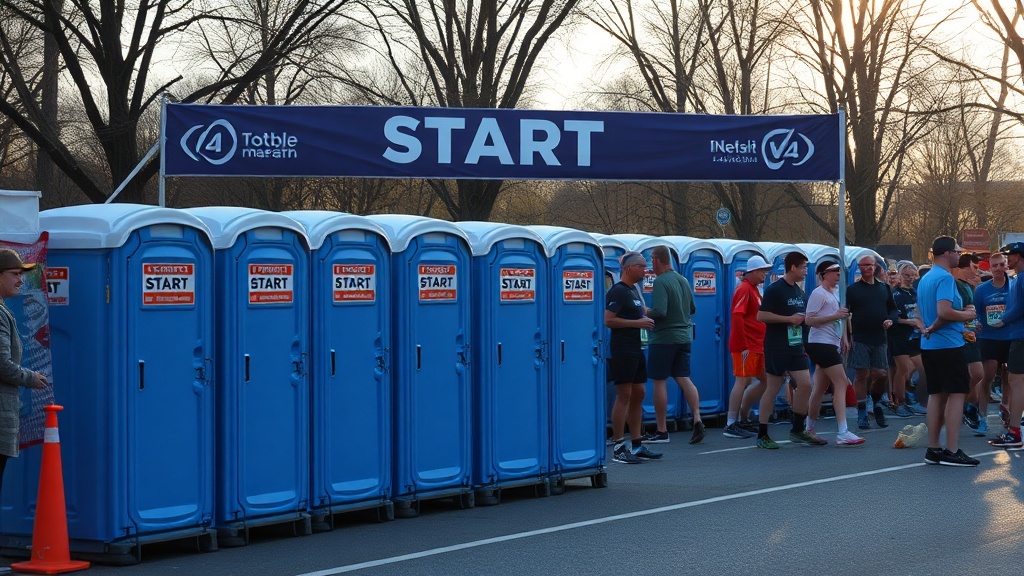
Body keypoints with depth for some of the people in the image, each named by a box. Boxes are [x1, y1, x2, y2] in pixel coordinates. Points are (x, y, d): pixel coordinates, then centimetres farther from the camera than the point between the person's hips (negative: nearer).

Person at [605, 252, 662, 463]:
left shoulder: (633, 291, 17)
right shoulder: (618, 291, -13)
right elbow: (608, 320, -20)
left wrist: (644, 320, 11)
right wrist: (637, 323, -20)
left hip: (635, 349, 10)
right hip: (622, 350, -10)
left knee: (638, 394, 11)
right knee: (624, 396, -8)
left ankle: (637, 445, 16)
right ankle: (618, 448, -5)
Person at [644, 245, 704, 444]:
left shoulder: (660, 282, -16)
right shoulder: (683, 280, 10)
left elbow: (659, 312, -24)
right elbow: (692, 309, 18)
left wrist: (646, 312, -7)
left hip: (663, 339, -7)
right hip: (684, 337, 7)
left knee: (659, 382, 1)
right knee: (684, 379, 8)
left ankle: (661, 431, 5)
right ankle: (697, 420, -8)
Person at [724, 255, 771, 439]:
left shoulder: (754, 289, 17)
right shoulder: (744, 289, -12)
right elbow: (737, 317, -21)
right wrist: (744, 346, -22)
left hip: (757, 346, 10)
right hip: (746, 346, -10)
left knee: (765, 381, 12)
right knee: (743, 382, -7)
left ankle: (740, 416, 18)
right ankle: (731, 425, -3)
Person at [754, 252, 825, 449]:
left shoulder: (799, 291, 15)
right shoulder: (775, 289, -11)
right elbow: (761, 316, -18)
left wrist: (804, 319, 9)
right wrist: (789, 319, -18)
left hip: (795, 346, 8)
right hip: (776, 348, -8)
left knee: (805, 384, 0)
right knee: (773, 388, -3)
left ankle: (798, 429, 13)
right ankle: (762, 435, 5)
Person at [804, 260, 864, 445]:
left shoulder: (835, 292, 18)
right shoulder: (819, 293, -11)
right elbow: (809, 320, -18)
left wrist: (844, 338, 18)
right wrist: (835, 316, -21)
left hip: (832, 345, 9)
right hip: (821, 344, -9)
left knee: (820, 388, 11)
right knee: (841, 383, -14)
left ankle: (809, 429, 18)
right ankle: (842, 433, -17)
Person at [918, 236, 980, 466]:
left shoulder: (924, 279, 15)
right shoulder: (945, 278, -15)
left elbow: (920, 313, 23)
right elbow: (944, 311, -25)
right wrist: (966, 315, -10)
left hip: (929, 345, 9)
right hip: (949, 344, -9)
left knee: (936, 395, 11)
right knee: (956, 394, -6)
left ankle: (933, 449, 12)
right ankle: (951, 451, -8)